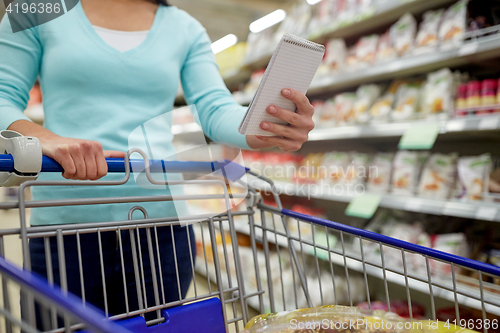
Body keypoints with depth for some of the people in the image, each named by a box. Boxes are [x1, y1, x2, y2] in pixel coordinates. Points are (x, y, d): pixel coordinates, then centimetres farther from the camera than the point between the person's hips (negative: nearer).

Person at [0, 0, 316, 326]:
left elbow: (218, 111, -2)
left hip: (163, 222, 2)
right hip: (66, 224, -1)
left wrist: (272, 130, -24)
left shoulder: (185, 28, 10)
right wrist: (47, 139, -23)